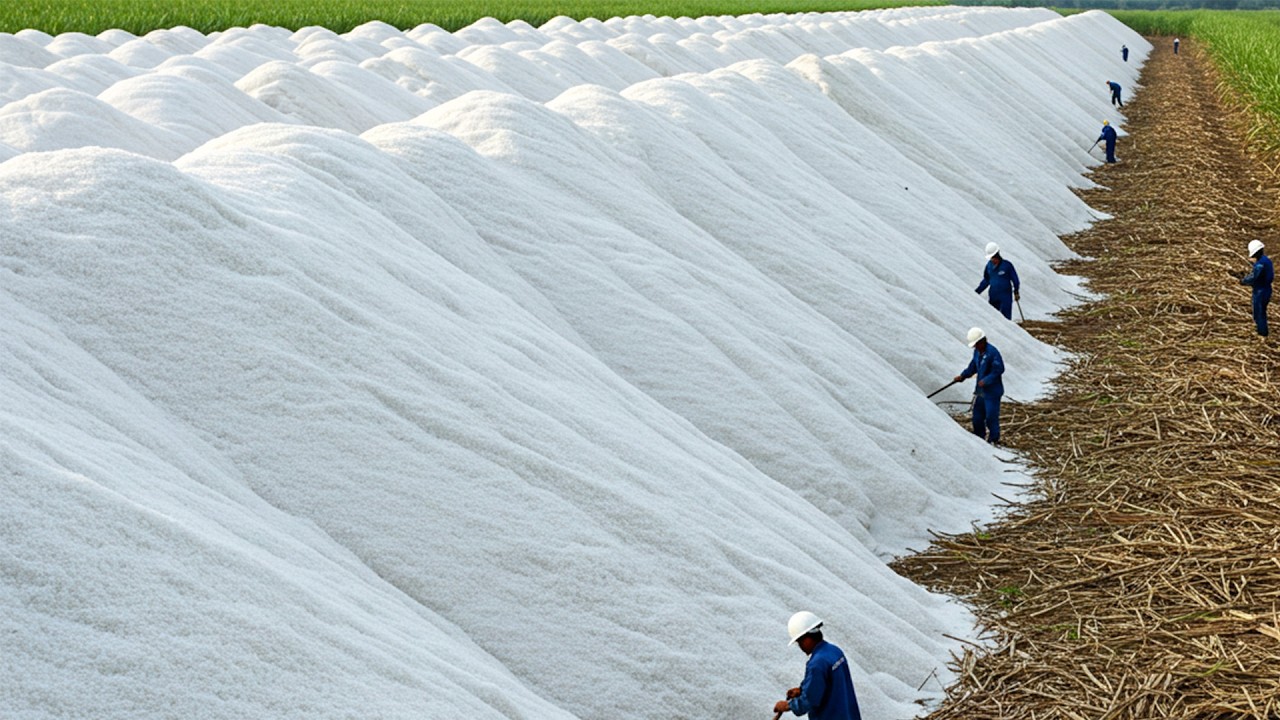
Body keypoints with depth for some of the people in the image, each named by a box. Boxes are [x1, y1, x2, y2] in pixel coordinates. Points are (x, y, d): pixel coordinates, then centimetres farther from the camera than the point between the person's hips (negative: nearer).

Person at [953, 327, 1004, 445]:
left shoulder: (992, 352, -20)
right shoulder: (977, 351, 7)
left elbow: (998, 370, -21)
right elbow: (973, 366, 18)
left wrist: (986, 381, -25)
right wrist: (962, 375, 6)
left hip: (992, 390, -9)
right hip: (980, 390, 9)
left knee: (991, 415, -4)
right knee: (977, 414, 13)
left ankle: (994, 439, 8)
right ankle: (979, 436, 26)